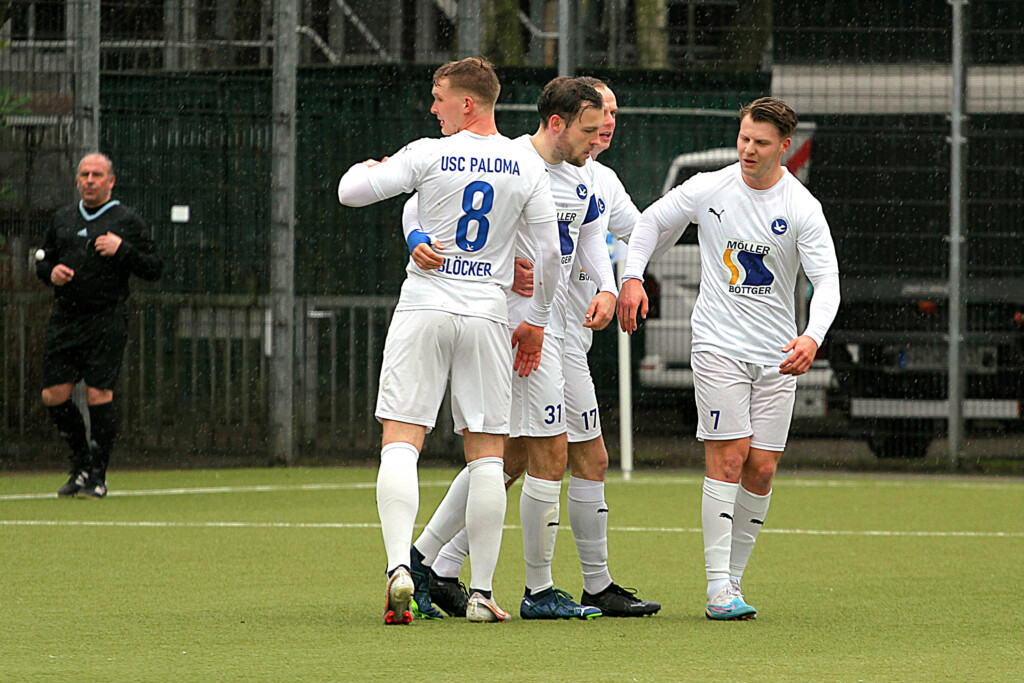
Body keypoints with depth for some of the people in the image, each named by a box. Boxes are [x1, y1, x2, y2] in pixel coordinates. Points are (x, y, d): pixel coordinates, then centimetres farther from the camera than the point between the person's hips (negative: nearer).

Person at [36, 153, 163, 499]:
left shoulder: (127, 221, 2)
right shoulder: (63, 219, 16)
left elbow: (154, 269, -1)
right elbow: (44, 260, 24)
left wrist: (123, 249, -16)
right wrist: (50, 272, 1)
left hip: (106, 323, -5)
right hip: (64, 320, 5)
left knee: (99, 396, -9)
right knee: (54, 396, 0)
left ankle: (98, 475, 2)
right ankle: (82, 462, 20)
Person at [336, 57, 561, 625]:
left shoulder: (428, 156, -5)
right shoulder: (527, 167, 3)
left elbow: (350, 193, -2)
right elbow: (550, 251, 5)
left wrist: (365, 168, 21)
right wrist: (536, 322, 18)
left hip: (424, 307, -2)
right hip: (487, 314, 2)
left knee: (401, 442, -3)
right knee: (487, 454, 6)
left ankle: (399, 566, -22)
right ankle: (482, 592, 3)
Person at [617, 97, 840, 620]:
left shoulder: (803, 208, -4)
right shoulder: (707, 189, -2)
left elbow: (827, 280, -9)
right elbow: (651, 222, 12)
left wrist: (812, 337, -26)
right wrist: (632, 276, -3)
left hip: (777, 358, 2)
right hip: (719, 346, -2)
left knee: (761, 469, 0)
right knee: (728, 459, -13)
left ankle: (734, 576, 13)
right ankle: (718, 589, -13)